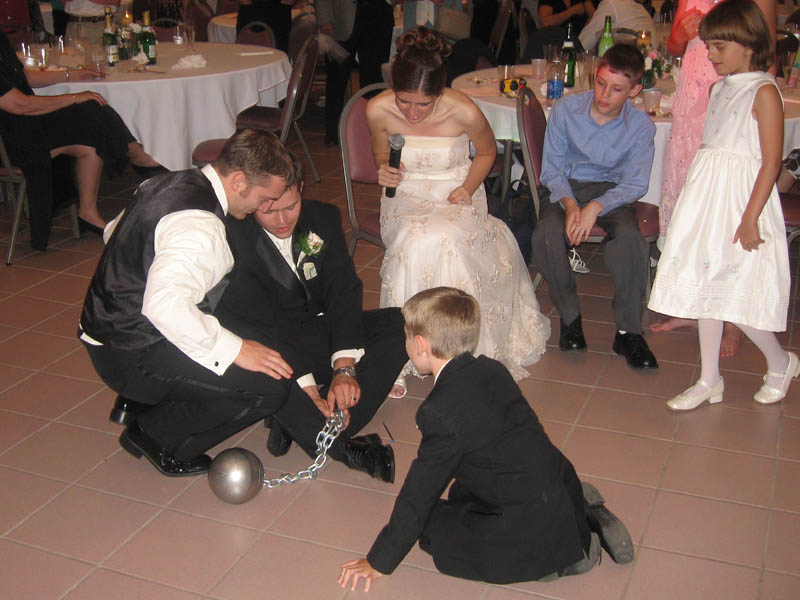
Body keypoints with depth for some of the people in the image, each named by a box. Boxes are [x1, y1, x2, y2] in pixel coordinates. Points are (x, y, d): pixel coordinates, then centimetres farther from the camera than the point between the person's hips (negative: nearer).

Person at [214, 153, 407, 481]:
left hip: (321, 329, 5)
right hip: (272, 343, -5)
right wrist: (306, 387, -32)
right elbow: (258, 322, -24)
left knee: (401, 323, -15)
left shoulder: (324, 218, -6)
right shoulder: (233, 238, -20)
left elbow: (344, 292, -10)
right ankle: (341, 446, -34)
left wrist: (344, 368, -24)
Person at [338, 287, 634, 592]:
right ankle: (584, 512, 17)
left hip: (532, 530, -9)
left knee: (433, 530, 5)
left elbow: (420, 493, -13)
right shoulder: (490, 370, 4)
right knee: (460, 493, 27)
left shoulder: (441, 410, -21)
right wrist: (461, 491, 34)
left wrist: (379, 561, 0)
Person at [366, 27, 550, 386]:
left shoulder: (464, 112, -18)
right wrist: (384, 170, -12)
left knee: (444, 240, -35)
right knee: (416, 245, -34)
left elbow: (487, 152, 5)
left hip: (456, 197, -1)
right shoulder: (378, 110, -13)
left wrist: (468, 187, -11)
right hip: (406, 197, 1)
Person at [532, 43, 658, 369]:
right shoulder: (565, 109, -6)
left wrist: (596, 207, -27)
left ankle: (628, 330, -18)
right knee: (547, 234, -32)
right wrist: (569, 203, -21)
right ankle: (569, 317, -10)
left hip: (611, 190, 0)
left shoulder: (641, 126, -6)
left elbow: (636, 183, -9)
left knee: (630, 236, -33)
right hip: (564, 187, 0)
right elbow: (552, 168, -2)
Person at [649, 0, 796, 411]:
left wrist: (751, 218, -19)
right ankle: (709, 381, 21)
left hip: (741, 197, -8)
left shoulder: (763, 91, -11)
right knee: (706, 286, 10)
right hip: (706, 195, 8)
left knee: (735, 296, -4)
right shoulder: (719, 88, 11)